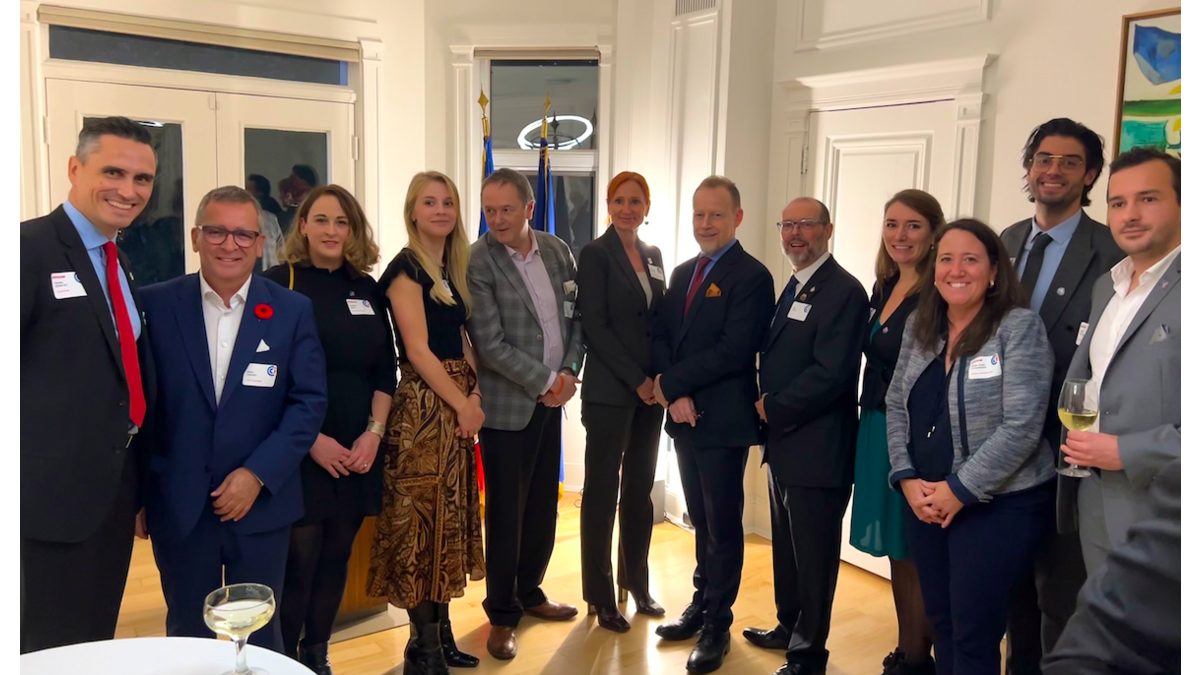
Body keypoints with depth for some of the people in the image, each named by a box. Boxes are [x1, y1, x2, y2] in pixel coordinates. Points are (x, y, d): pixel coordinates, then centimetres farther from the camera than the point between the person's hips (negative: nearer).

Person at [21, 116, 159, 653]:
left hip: (116, 488, 8)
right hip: (55, 492, -8)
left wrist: (140, 473, 13)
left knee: (98, 645, 20)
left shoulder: (120, 262, 13)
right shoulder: (29, 247, -13)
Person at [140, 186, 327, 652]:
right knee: (187, 636, 15)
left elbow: (309, 402, -4)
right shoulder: (155, 305, -2)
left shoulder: (292, 311, -1)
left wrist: (257, 474, -12)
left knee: (261, 636, 14)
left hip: (262, 504, 0)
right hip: (178, 507, 0)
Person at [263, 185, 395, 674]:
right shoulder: (278, 284, -5)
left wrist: (374, 433, -3)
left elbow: (386, 368, 9)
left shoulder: (366, 289, 9)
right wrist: (312, 439, -14)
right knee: (298, 561, -1)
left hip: (357, 450, 5)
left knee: (336, 558, 12)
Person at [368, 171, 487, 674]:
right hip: (423, 405, -8)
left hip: (459, 403, 8)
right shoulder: (406, 267, -10)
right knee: (423, 517, -2)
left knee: (450, 515, 12)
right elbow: (417, 350, -15)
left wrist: (476, 394, -2)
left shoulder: (452, 269, 14)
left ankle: (442, 630, 24)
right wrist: (462, 404, -13)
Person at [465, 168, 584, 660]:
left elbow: (577, 317, 8)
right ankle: (503, 614, 22)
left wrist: (568, 372, -6)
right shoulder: (477, 262, -13)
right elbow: (489, 343, -17)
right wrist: (545, 382, -14)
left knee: (543, 506, 14)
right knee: (506, 512, 5)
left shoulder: (557, 251, 4)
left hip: (551, 399, 5)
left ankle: (529, 592, 34)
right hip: (507, 405, -5)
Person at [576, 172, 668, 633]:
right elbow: (595, 326, -11)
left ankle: (636, 582, 26)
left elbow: (661, 320, 12)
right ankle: (601, 596, 13)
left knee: (640, 488, 12)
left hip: (651, 388, 6)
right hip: (610, 391, -6)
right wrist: (636, 380, -13)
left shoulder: (654, 256, 13)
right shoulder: (595, 254, -5)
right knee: (602, 490, 2)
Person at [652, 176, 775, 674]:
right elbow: (660, 336, 6)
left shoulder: (752, 276, -11)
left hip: (724, 421, -7)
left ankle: (717, 626, 18)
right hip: (684, 417, 7)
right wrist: (675, 396, -9)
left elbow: (733, 351, -20)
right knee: (701, 521, 19)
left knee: (723, 526, 5)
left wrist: (671, 381, -14)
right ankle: (701, 605, 34)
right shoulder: (683, 273, 13)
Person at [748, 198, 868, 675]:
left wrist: (773, 409, -14)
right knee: (786, 545, 20)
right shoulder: (793, 288, 15)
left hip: (817, 448, -9)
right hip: (784, 441, 9)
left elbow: (830, 373, -22)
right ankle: (789, 627, 37)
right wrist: (767, 406, 0)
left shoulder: (844, 291, -15)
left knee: (813, 553, 4)